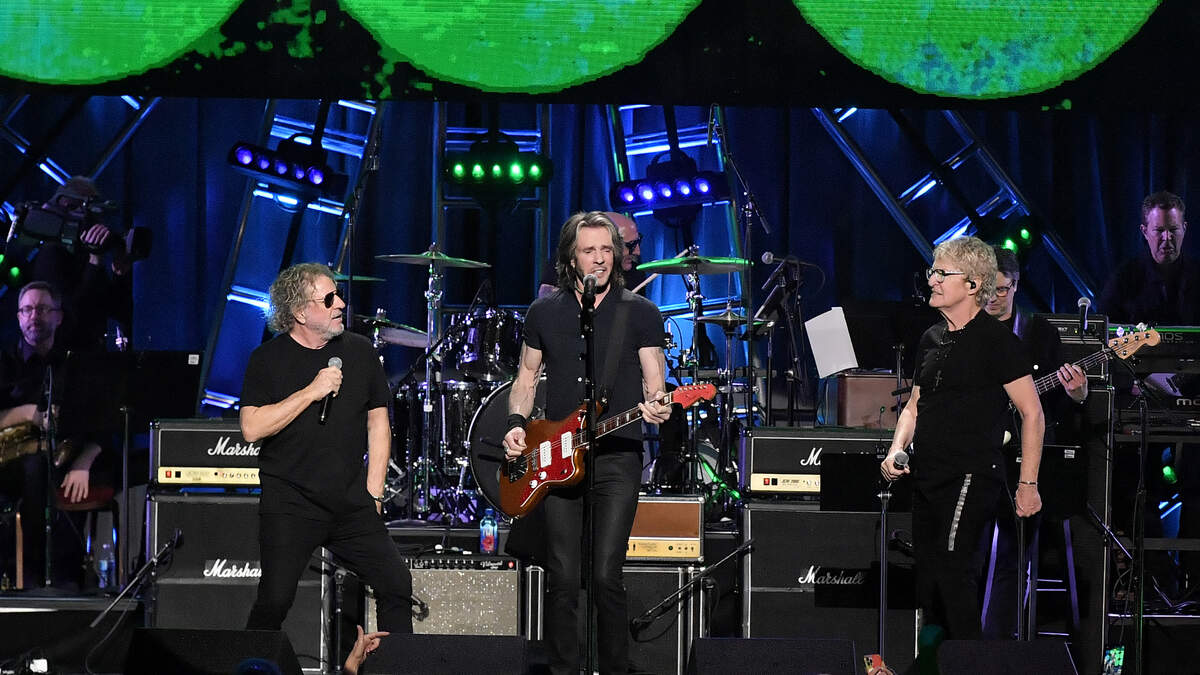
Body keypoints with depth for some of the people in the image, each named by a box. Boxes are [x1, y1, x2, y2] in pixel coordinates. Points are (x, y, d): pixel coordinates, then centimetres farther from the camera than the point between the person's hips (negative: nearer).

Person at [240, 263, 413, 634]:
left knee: (397, 584, -3)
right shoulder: (268, 360, -2)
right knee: (275, 599, -13)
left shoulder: (359, 351, 8)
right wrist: (312, 391, -17)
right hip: (290, 505, -3)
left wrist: (373, 493, 6)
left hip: (352, 504, 3)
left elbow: (378, 422, 13)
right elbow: (252, 428, -13)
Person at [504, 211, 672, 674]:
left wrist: (655, 407, -21)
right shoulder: (545, 312, 9)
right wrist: (517, 423, 0)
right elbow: (527, 377, 17)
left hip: (618, 458, -2)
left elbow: (654, 382, 1)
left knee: (606, 576, -9)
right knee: (562, 579, 0)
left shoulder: (640, 313, 3)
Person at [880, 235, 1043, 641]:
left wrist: (1028, 484, -12)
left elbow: (1032, 413, -8)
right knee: (926, 577, 9)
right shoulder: (933, 338, 15)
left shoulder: (995, 340, -7)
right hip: (926, 477, 8)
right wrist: (896, 451, 5)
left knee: (952, 568, -18)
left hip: (972, 476, -8)